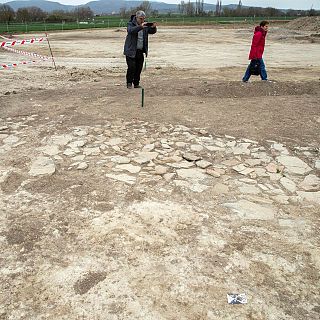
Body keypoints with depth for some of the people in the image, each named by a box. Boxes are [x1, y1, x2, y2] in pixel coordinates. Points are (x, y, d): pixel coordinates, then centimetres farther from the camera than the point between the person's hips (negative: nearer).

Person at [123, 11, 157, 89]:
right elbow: (131, 30, -25)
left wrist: (153, 27, -17)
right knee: (131, 67, -9)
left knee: (139, 68, 5)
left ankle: (136, 84, 17)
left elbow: (152, 32, 6)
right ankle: (129, 83, 6)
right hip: (131, 51, -5)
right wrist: (140, 27, -39)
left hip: (140, 51, 5)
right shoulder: (131, 24, -5)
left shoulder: (145, 25, 9)